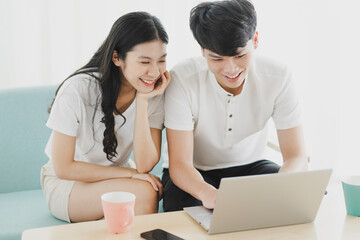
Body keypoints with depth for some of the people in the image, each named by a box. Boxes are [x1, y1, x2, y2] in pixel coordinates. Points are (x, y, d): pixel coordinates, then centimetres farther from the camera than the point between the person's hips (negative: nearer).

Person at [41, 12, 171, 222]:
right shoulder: (78, 90, -23)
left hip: (114, 180, 4)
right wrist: (130, 173, -21)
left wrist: (143, 102, -26)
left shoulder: (154, 91, -11)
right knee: (143, 192, -29)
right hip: (66, 184, -4)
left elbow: (145, 166, -18)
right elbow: (63, 168, -18)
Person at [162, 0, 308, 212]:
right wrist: (207, 193, -50)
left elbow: (296, 157, -17)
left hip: (250, 167, 3)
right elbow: (179, 164, -25)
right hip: (196, 174, -2)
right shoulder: (182, 80, -24)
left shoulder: (278, 77, -18)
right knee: (185, 207, -35)